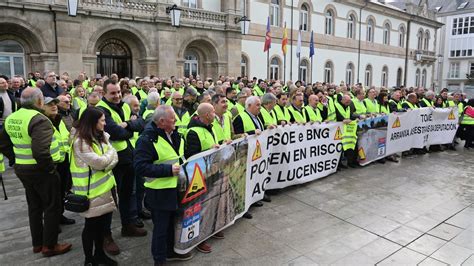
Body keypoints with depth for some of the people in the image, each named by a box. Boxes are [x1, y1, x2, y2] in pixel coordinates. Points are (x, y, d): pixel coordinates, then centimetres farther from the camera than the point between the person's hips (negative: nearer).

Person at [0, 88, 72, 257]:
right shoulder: (39, 119, -22)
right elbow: (40, 151, -32)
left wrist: (16, 159, 16)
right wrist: (50, 168, -19)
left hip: (21, 169, 9)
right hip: (41, 171, -8)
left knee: (34, 206, 21)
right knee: (52, 207, 7)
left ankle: (37, 243, 34)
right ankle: (50, 246, 16)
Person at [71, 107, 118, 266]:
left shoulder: (102, 136, 6)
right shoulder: (80, 142, -19)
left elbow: (114, 159, 1)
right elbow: (100, 162, -23)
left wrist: (105, 165, -18)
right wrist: (110, 152, -6)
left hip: (105, 186, 7)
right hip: (91, 190, -7)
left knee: (103, 221, 17)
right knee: (91, 224, 8)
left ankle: (99, 253, 36)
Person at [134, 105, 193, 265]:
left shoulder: (174, 134, 7)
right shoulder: (147, 139, -20)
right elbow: (140, 167, -26)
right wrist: (168, 169, -27)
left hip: (176, 188, 8)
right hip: (160, 192, -8)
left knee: (173, 223, 23)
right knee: (161, 228, 8)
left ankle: (171, 251, 43)